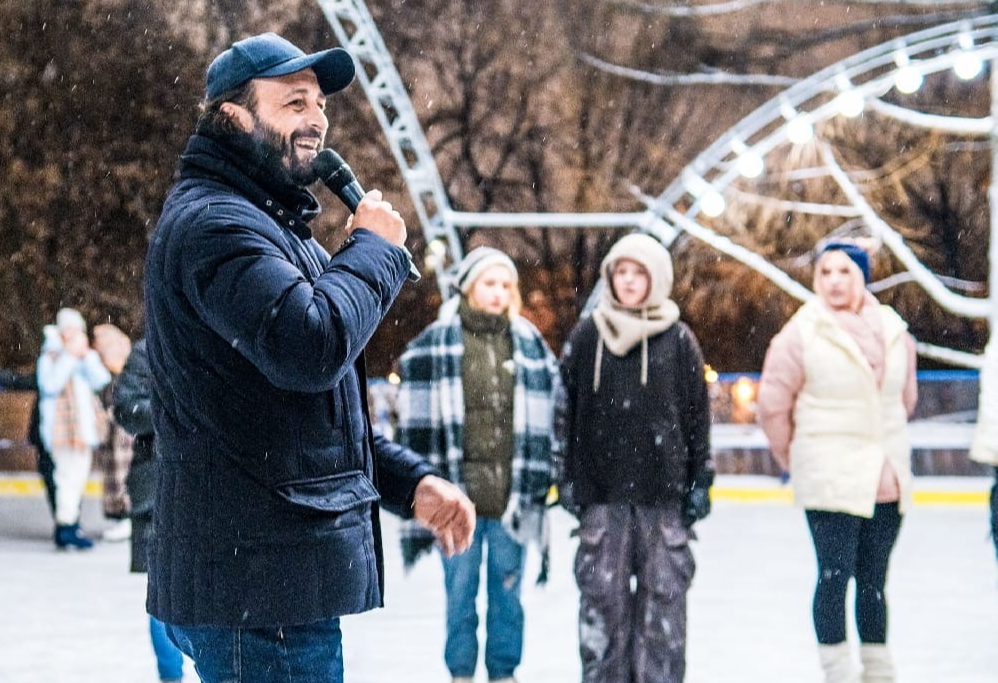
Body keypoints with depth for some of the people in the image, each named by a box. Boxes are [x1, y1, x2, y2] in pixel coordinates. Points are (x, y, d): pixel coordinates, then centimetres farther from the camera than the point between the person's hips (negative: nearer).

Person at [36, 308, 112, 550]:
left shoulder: (88, 355, 14)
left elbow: (100, 381, -2)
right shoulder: (50, 355, -3)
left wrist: (86, 356, -13)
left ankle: (70, 525, 18)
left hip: (84, 425, 7)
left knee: (78, 476, 11)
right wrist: (69, 356, -20)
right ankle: (66, 529, -15)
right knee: (69, 474, -14)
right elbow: (51, 384, -20)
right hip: (62, 426, -7)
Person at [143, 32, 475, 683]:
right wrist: (377, 249, -10)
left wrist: (409, 479, 12)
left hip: (280, 574, 11)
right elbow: (313, 346, -28)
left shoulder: (278, 230, 22)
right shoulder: (211, 220, -12)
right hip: (257, 582, -11)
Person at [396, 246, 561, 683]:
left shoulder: (530, 344, 7)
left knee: (507, 589, 9)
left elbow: (545, 418, 10)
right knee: (460, 589, 6)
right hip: (457, 488, -2)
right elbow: (416, 418, 0)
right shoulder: (435, 343, 0)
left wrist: (534, 487, 6)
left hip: (511, 491, 2)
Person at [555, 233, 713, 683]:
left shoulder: (678, 339, 4)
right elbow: (566, 411, 7)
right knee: (602, 594, 1)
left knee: (663, 594, 1)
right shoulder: (586, 337, 6)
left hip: (663, 491, 0)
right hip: (602, 489, 1)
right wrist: (568, 480, 3)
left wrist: (700, 482, 3)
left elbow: (697, 413, 6)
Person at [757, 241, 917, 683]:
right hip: (830, 480, -4)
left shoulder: (894, 332, 4)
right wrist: (794, 458, 8)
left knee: (873, 579, 13)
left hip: (887, 479, 4)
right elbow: (772, 405, -2)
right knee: (835, 575, -6)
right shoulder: (801, 334, -8)